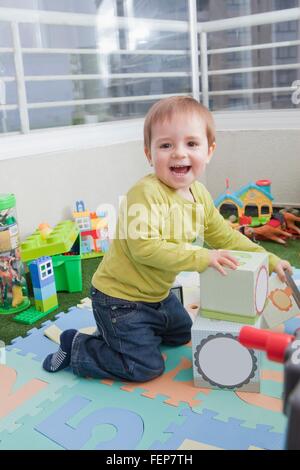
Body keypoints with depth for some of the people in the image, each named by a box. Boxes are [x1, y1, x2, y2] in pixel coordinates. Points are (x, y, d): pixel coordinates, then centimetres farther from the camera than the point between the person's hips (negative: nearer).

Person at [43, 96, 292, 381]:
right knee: (147, 368, -3)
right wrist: (201, 258, -34)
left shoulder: (199, 194, -1)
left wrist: (267, 260, 5)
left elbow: (223, 236, 9)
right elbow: (144, 247, -35)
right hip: (120, 298, -9)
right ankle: (76, 347, 12)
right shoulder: (145, 193, -28)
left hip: (158, 294, 9)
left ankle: (115, 333, 34)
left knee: (182, 334, 29)